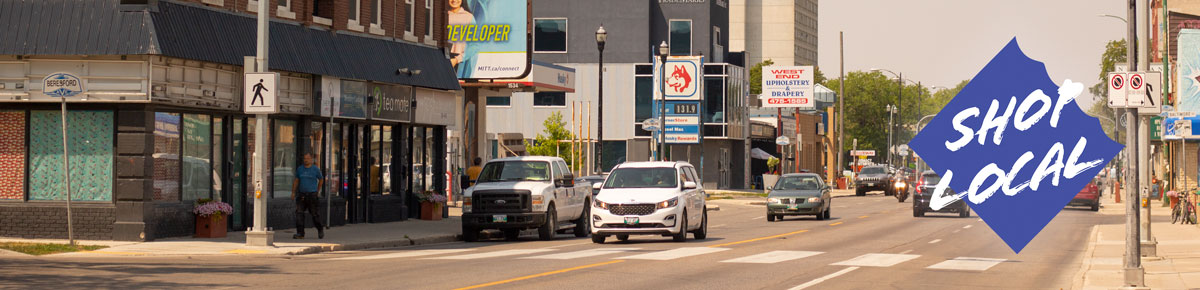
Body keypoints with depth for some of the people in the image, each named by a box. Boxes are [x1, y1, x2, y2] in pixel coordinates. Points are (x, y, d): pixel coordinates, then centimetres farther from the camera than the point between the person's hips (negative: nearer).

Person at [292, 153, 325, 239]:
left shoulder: (315, 169, 0)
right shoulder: (299, 169, 8)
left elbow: (321, 180, 13)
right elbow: (296, 181, 15)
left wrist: (317, 191, 13)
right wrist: (293, 192, 10)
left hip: (312, 195, -3)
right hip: (301, 195, 3)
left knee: (314, 214, 3)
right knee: (299, 213, -9)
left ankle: (320, 230, 26)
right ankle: (300, 233, -8)